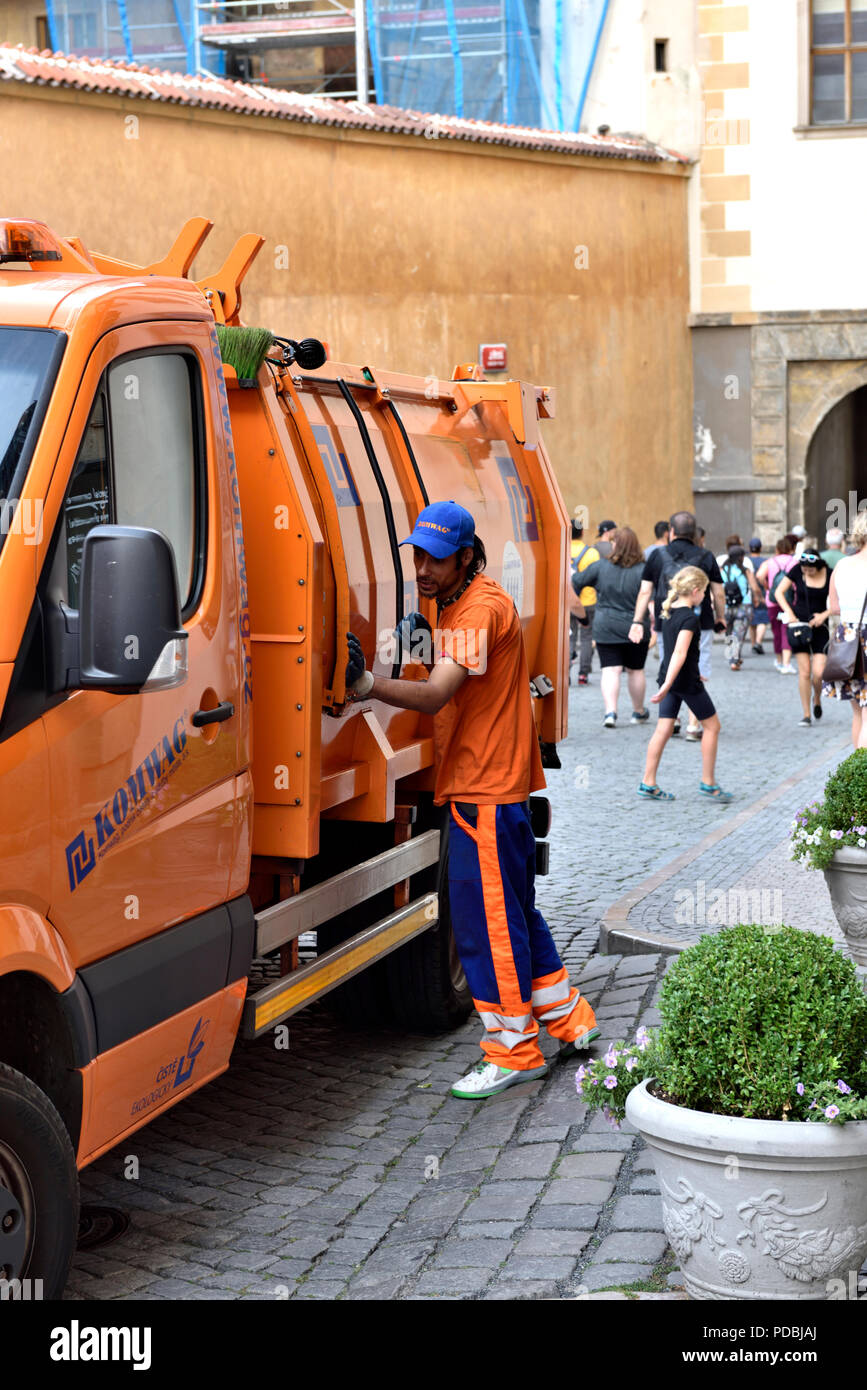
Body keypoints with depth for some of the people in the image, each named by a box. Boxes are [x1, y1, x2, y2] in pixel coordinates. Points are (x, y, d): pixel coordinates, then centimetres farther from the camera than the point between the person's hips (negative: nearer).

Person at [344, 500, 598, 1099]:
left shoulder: (481, 610, -18)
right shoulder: (457, 607, 15)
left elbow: (436, 694, -32)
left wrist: (368, 684, -42)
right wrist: (420, 637, 6)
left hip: (485, 793, -11)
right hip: (495, 786, 11)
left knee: (488, 922, -4)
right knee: (514, 911, 18)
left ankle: (514, 1051, 7)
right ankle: (568, 1020, 29)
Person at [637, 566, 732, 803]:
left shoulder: (669, 612, 8)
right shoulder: (690, 618, -18)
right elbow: (680, 653, -27)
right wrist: (667, 686, -33)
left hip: (669, 678, 8)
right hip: (687, 681, -8)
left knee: (663, 730, 8)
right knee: (712, 726, 7)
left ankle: (648, 784, 6)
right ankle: (708, 783, 9)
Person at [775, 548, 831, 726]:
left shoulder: (829, 575, -6)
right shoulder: (797, 570, -6)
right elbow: (779, 592, 0)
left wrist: (824, 615, -13)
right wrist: (789, 613, -12)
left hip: (819, 626, 0)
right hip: (798, 624, 0)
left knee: (819, 672, -10)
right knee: (804, 671, -3)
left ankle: (817, 700, 23)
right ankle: (806, 715, 6)